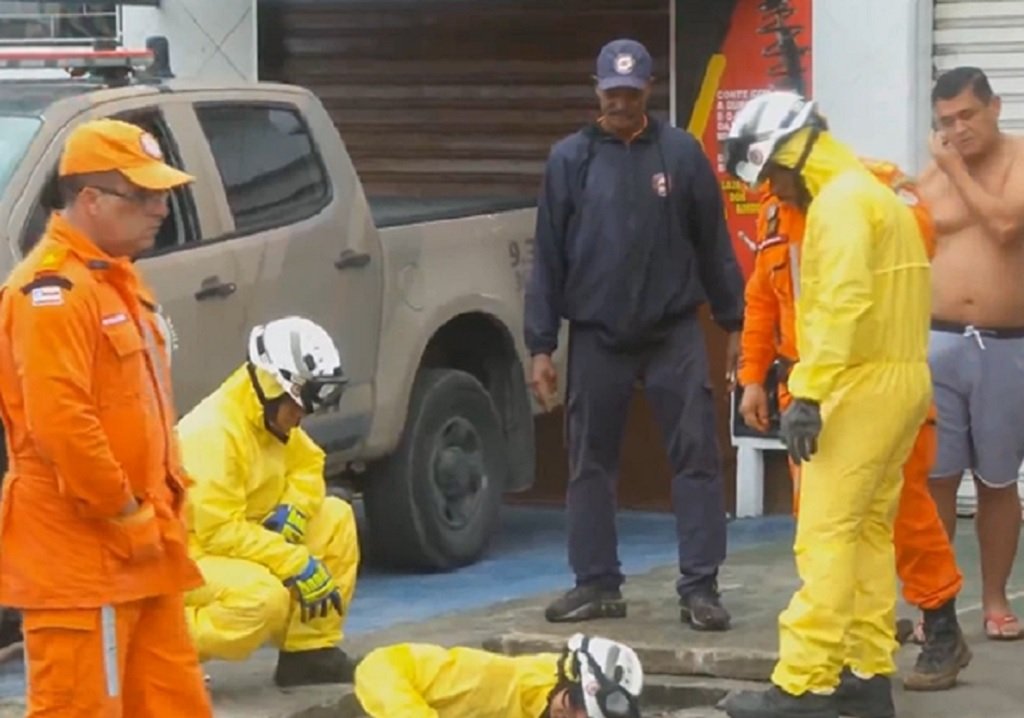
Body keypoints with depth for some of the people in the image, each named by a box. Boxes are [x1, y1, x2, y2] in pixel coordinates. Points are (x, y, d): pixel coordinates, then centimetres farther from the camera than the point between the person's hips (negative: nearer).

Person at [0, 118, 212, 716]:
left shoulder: (117, 279, 17)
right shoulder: (52, 291, -16)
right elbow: (60, 421, -25)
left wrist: (163, 505, 15)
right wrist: (126, 513, -19)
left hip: (141, 549, 10)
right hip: (81, 553, -10)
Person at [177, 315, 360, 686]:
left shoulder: (272, 417, 2)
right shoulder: (212, 433, -27)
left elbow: (307, 465, 16)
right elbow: (220, 533, -29)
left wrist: (293, 513, -8)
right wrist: (299, 565, -27)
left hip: (243, 542, 9)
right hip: (188, 557, -9)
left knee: (336, 518, 1)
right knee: (264, 597, -36)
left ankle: (310, 650, 4)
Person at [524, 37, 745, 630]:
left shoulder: (682, 153, 0)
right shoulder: (570, 159, 2)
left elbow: (714, 244, 5)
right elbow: (548, 257, 4)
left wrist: (735, 323, 5)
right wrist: (541, 345, 1)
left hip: (675, 332, -1)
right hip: (596, 335, 1)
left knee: (697, 457, -4)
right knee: (591, 464, 6)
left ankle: (700, 586, 0)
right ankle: (598, 584, 16)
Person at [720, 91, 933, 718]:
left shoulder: (841, 201, -12)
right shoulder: (876, 196, 20)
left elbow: (841, 303, -24)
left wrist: (809, 393, -26)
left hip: (865, 383, -10)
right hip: (901, 378, 10)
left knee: (826, 534, -11)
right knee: (870, 529, 13)